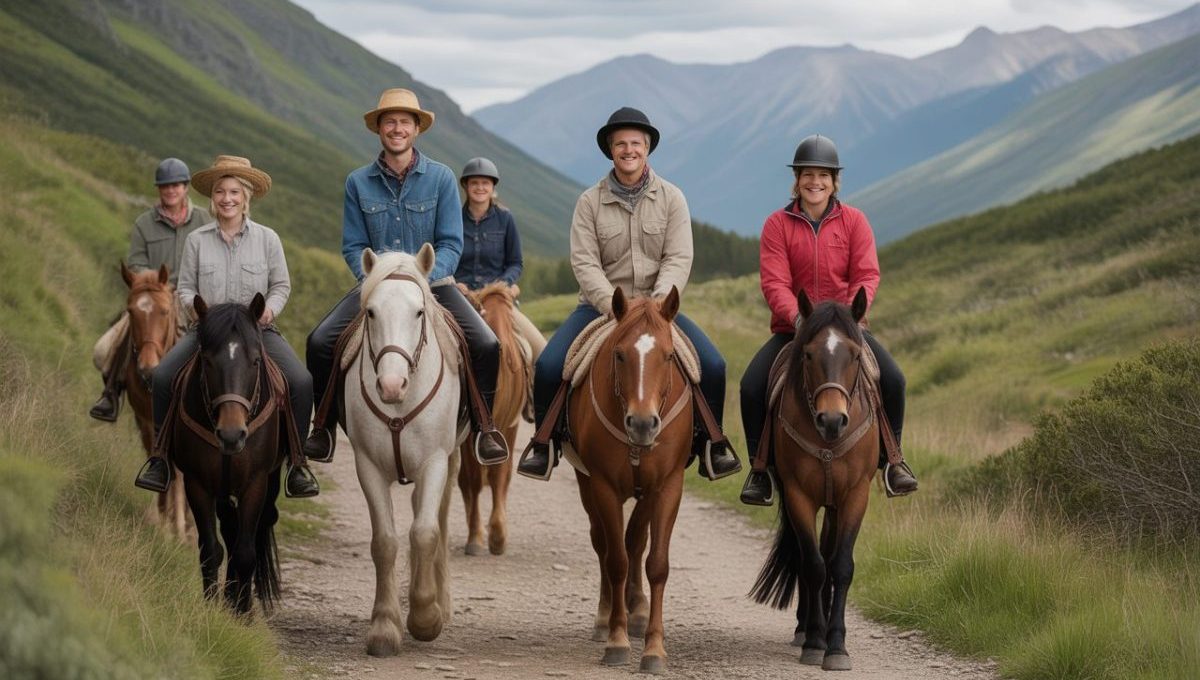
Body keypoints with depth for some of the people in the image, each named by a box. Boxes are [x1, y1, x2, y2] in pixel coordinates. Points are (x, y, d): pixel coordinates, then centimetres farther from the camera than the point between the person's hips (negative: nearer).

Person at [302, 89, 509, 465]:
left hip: (432, 282, -1)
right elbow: (353, 247, 3)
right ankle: (325, 426, 2)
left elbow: (450, 244, -4)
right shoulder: (358, 182, 2)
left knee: (486, 346, -22)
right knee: (320, 341, -19)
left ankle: (485, 426, 1)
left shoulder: (441, 178, -2)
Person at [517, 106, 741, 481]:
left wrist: (657, 303, -22)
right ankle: (545, 442, 2)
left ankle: (711, 444, 3)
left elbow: (678, 260, -6)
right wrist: (615, 307, -22)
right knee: (548, 366, -21)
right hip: (601, 305, 0)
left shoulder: (671, 198, 1)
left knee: (713, 366, -18)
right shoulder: (589, 202, 0)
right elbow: (585, 263, -8)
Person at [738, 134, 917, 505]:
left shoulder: (854, 221, 2)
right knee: (752, 385, -23)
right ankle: (761, 466, -3)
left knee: (892, 380, -21)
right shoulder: (777, 224, -1)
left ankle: (890, 458, 1)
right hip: (791, 327, 0)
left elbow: (867, 274, -5)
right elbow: (774, 281, -9)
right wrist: (796, 316, -27)